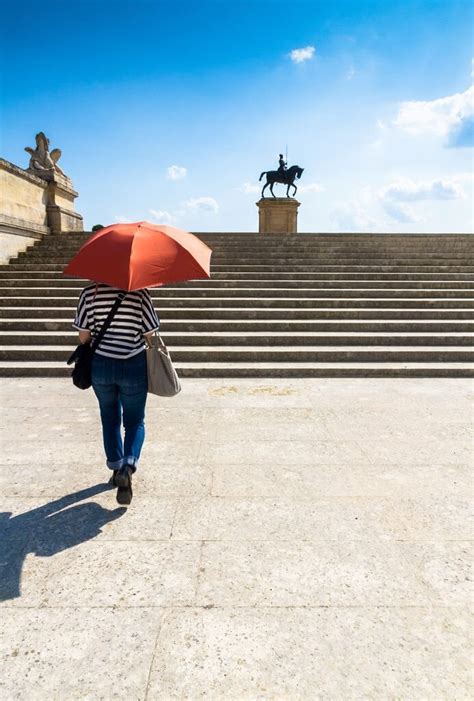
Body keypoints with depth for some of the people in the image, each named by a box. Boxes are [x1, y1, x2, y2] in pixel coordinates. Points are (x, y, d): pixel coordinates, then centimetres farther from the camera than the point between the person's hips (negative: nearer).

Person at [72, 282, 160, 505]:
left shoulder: (89, 292, -6)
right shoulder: (140, 293, -11)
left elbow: (83, 336, -3)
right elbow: (150, 334, -8)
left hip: (100, 365, 2)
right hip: (134, 367, -2)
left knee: (110, 419, 21)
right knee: (134, 422, 13)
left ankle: (116, 467, 29)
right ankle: (128, 465, -9)